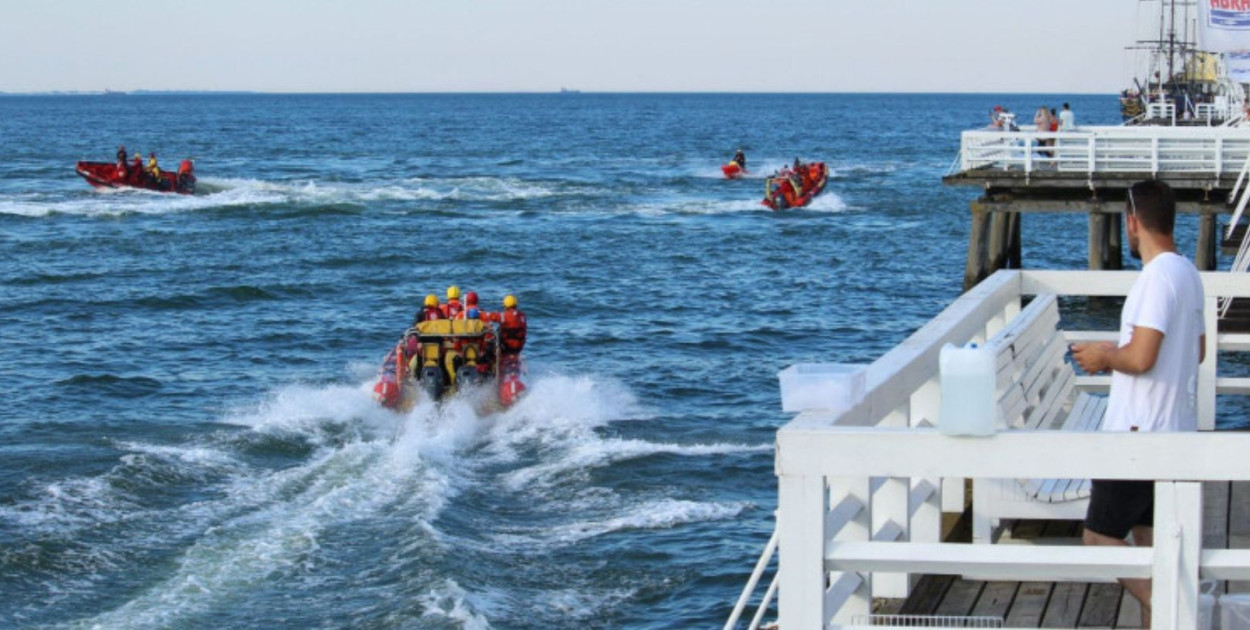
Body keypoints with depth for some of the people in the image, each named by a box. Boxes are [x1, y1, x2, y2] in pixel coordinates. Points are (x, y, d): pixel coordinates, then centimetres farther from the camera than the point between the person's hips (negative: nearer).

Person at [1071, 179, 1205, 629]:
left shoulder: (1157, 277, -20)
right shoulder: (1188, 274, 11)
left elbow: (1140, 358, -28)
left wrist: (1105, 357, -7)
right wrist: (1117, 352, 20)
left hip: (1139, 434, -10)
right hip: (1176, 430, 10)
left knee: (1101, 535, -3)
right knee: (1148, 533, 15)